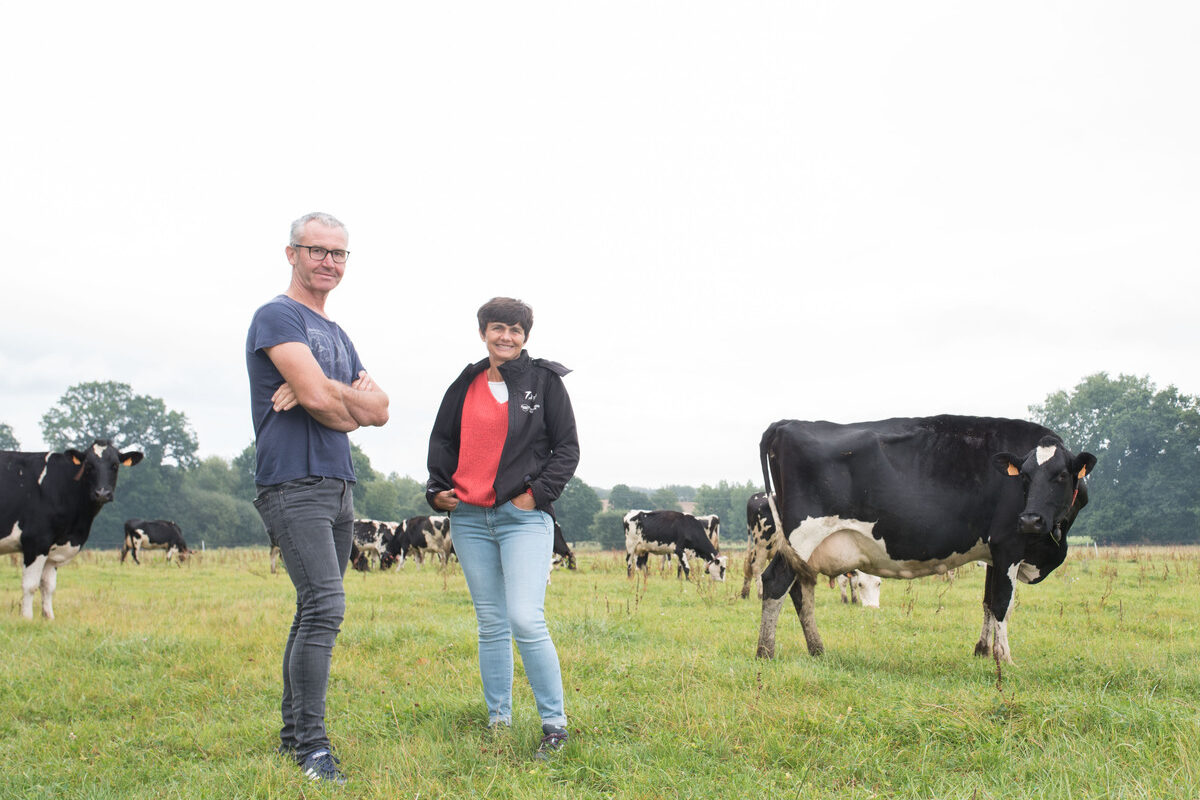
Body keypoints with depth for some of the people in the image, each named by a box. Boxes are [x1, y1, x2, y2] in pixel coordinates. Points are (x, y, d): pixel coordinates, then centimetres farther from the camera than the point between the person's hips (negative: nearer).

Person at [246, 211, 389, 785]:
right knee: (325, 606, -17)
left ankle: (292, 734, 18)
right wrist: (351, 409, 2)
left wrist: (329, 396, -8)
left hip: (337, 487, 9)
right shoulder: (277, 317, -5)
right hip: (294, 485, -9)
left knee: (316, 611, 10)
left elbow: (379, 410, 11)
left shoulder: (337, 335, 22)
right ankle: (310, 743, -12)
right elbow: (319, 397, -19)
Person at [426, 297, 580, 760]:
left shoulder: (544, 380, 3)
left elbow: (566, 447, 3)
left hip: (524, 517, -4)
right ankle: (498, 721, 18)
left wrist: (539, 492, -8)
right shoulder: (465, 386, 12)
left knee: (526, 620, -15)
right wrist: (437, 488, 8)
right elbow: (442, 440, 22)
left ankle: (555, 725, -5)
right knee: (491, 623, 9)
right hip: (469, 518, 4)